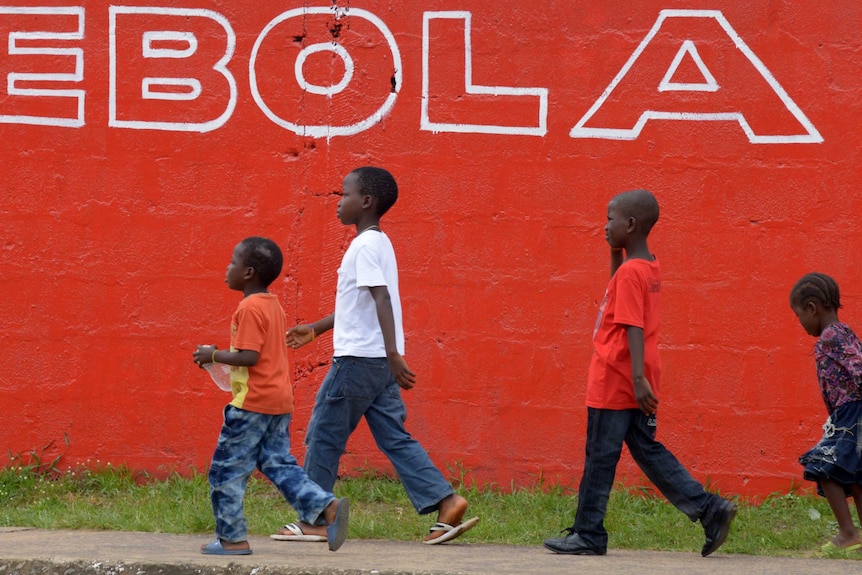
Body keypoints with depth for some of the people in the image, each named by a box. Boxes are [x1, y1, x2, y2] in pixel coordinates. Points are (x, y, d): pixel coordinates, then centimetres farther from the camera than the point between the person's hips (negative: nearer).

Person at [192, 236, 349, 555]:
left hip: (253, 402, -9)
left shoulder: (249, 308, -15)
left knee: (226, 470, 1)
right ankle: (327, 507, -4)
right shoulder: (273, 305, 14)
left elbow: (249, 357, -22)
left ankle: (232, 538, 4)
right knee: (278, 464, 12)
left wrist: (214, 355, -11)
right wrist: (221, 355, 17)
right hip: (279, 400, 9)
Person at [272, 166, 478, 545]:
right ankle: (446, 503, -4)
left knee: (324, 438, 1)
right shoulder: (379, 244, 17)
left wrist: (393, 353, -32)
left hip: (358, 359, -9)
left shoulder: (366, 246, -13)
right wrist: (316, 329, 33)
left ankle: (312, 521, 7)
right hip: (378, 363, 9)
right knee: (394, 439, 7)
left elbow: (382, 300, -24)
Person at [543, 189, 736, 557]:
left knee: (600, 457, 0)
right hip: (634, 384, 9)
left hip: (614, 385, -9)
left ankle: (587, 535, 8)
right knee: (648, 451, 12)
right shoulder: (649, 267, 10)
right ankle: (709, 510, 4)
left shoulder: (630, 272, -18)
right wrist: (616, 252, 17)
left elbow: (634, 328, -24)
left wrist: (638, 378, -28)